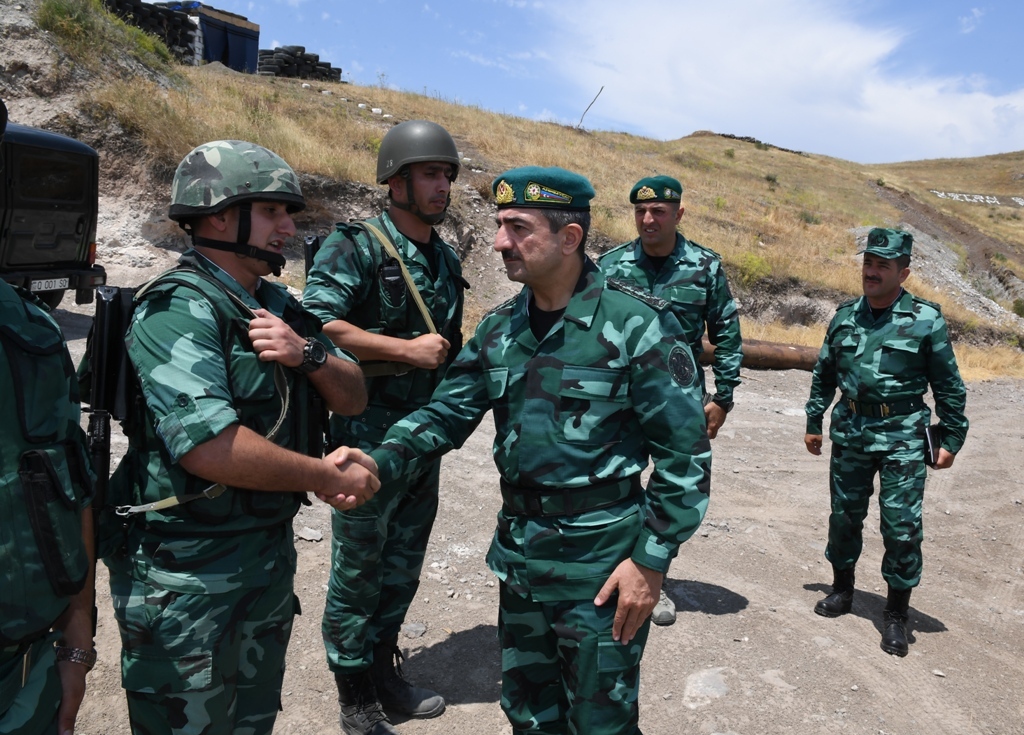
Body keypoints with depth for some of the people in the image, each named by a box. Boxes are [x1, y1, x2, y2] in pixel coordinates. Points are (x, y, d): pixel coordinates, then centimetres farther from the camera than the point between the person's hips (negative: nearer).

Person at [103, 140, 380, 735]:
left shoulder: (277, 305, 7)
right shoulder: (179, 308, -19)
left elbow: (353, 398, 4)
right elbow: (210, 447, -32)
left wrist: (307, 352, -16)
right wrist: (327, 477, -21)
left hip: (271, 548, 8)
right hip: (188, 571, -8)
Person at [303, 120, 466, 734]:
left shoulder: (446, 259, 11)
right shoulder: (356, 247, -12)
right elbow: (318, 324, -24)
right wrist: (407, 349, -21)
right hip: (370, 440, -7)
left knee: (402, 569, 19)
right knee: (358, 573, 7)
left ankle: (384, 676, 37)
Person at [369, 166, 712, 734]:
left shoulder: (637, 324, -16)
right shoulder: (499, 328, 3)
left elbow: (685, 453, -13)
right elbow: (447, 412, 3)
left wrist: (651, 560, -14)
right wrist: (378, 462, -15)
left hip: (601, 567, -5)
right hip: (519, 558, 6)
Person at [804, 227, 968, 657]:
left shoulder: (927, 321, -6)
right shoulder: (845, 316, 5)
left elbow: (949, 387, 0)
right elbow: (824, 374, 14)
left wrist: (951, 440, -1)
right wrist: (813, 421, 16)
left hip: (902, 438, -4)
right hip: (850, 432, 4)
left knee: (902, 526, -2)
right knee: (844, 514, 13)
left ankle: (896, 616, 13)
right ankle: (842, 589, 34)